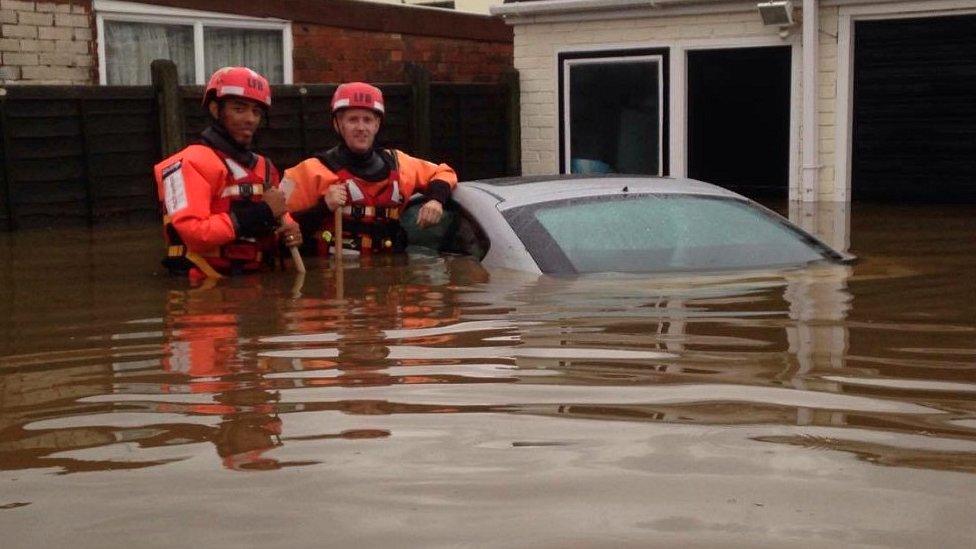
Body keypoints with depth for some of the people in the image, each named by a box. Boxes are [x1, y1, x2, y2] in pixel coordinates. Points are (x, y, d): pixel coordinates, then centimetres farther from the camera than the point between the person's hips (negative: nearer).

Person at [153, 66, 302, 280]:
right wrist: (261, 212, -16)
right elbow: (193, 233, -18)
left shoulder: (264, 167, 18)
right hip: (208, 285, -6)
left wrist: (289, 229, 4)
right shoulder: (191, 163, -8)